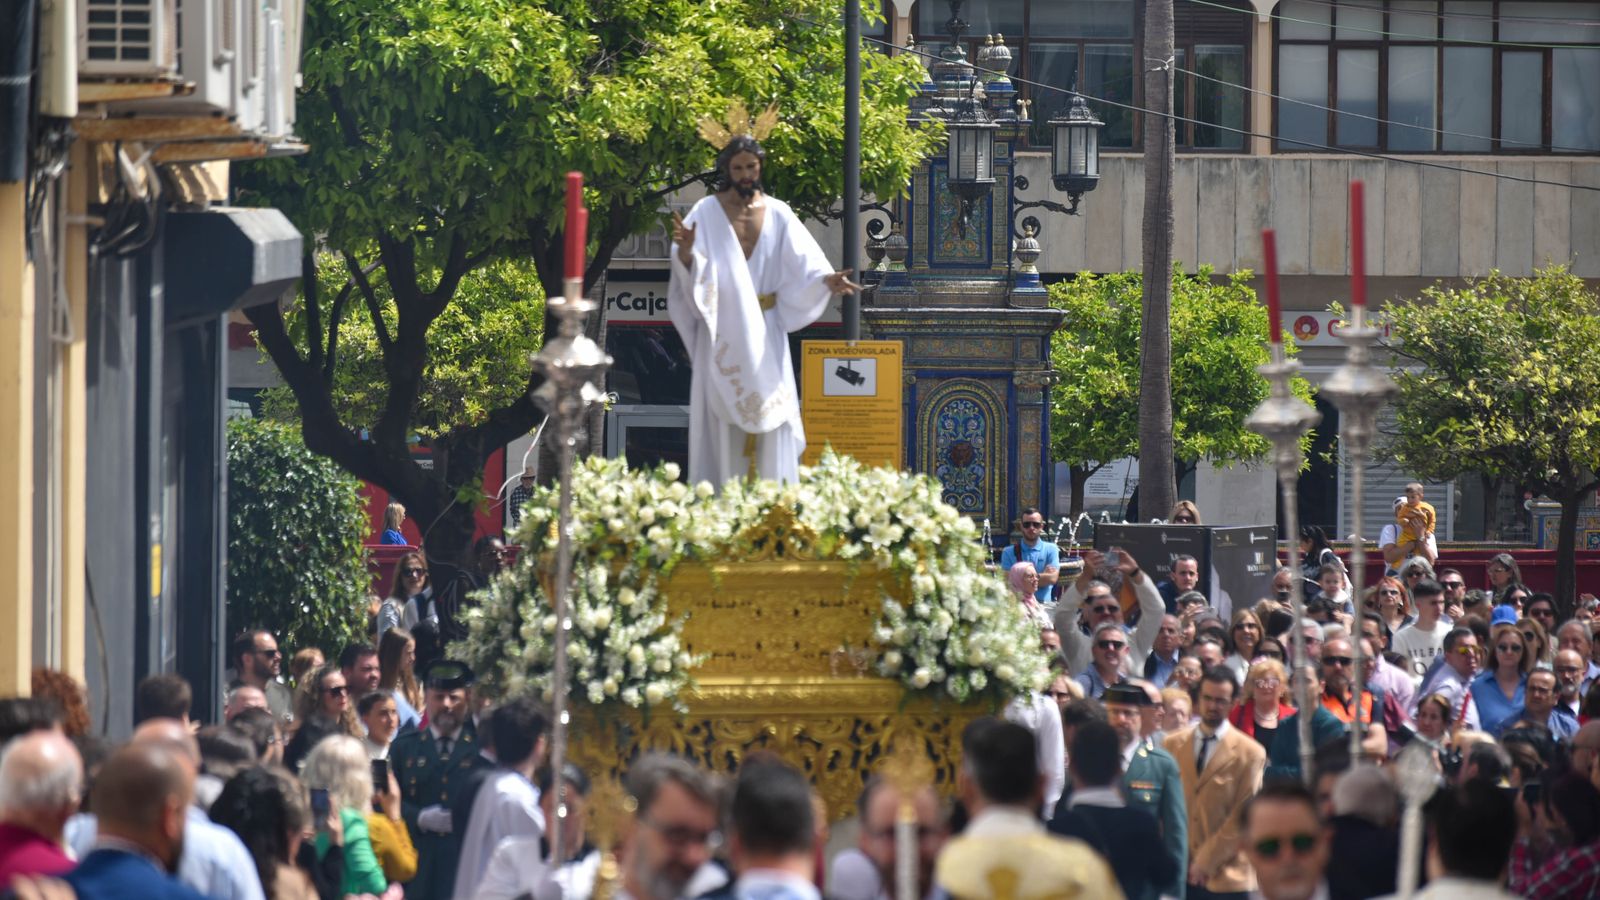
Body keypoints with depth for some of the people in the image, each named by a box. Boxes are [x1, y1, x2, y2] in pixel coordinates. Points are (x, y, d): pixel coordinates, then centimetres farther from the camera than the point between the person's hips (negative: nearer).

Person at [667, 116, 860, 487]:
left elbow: (802, 261, -2)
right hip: (722, 333, -2)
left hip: (765, 332, 2)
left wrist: (826, 279, -21)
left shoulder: (777, 214, 6)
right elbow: (691, 272, -11)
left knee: (769, 412, -2)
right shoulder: (707, 212, -1)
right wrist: (685, 251, -33)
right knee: (722, 418, -3)